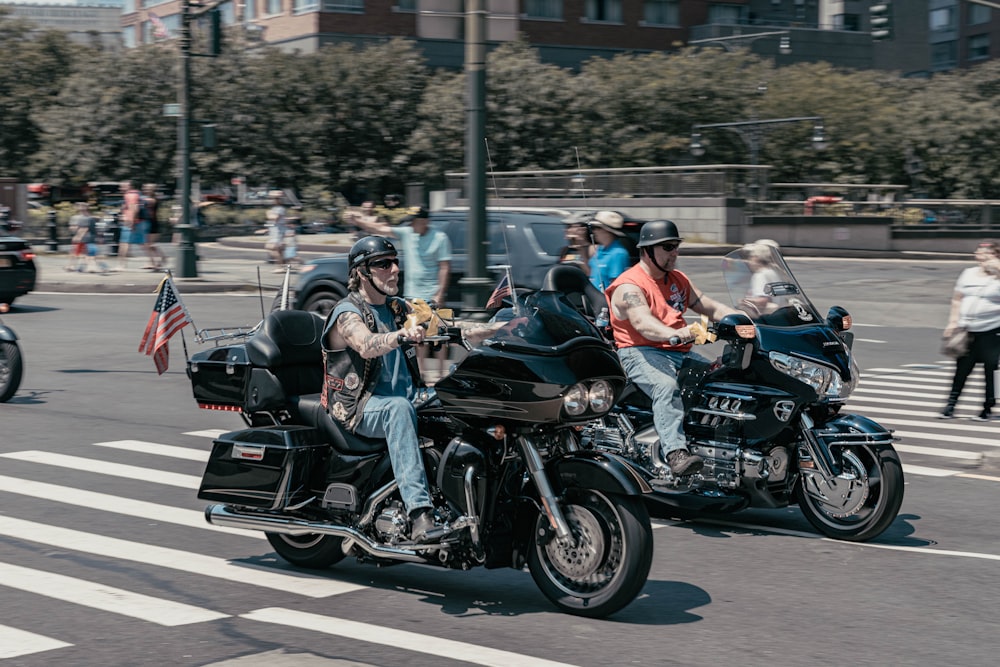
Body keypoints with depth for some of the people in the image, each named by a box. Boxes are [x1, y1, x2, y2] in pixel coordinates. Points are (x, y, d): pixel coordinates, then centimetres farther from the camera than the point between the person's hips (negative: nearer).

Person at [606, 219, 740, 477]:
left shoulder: (678, 280, 19)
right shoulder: (629, 286, -8)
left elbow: (710, 307, 18)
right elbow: (642, 323, -26)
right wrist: (674, 335, -45)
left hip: (680, 353, 8)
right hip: (641, 353, -8)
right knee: (666, 386, -36)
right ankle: (675, 452, -51)